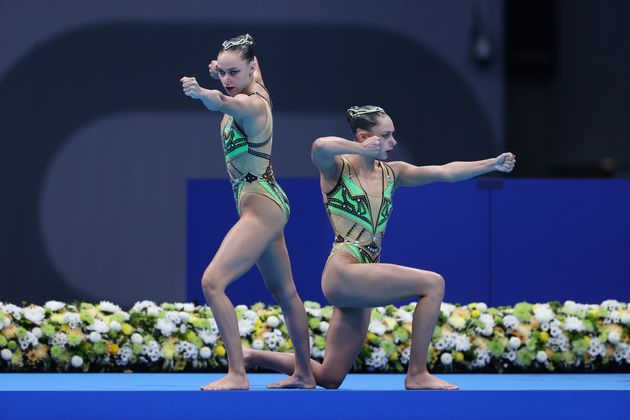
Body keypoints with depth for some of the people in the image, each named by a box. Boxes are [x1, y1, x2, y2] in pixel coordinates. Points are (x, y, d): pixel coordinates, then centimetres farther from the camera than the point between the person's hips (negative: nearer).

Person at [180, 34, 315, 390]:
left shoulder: (249, 104, -19)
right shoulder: (258, 91, 7)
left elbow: (223, 104, -44)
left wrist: (201, 93, -64)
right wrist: (220, 74, 12)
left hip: (260, 207, -11)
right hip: (269, 205, 11)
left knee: (213, 281, -19)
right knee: (283, 292, 19)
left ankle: (237, 374, -21)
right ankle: (305, 373, 31)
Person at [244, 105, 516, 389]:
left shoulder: (391, 174, 13)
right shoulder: (337, 168, -5)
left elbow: (444, 172, 3)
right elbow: (320, 147, -30)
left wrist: (492, 164, -6)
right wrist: (362, 150, -21)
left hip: (360, 284, 8)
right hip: (343, 273, -8)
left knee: (330, 378, 10)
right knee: (433, 283, -17)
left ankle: (252, 356, 25)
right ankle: (417, 374, -12)